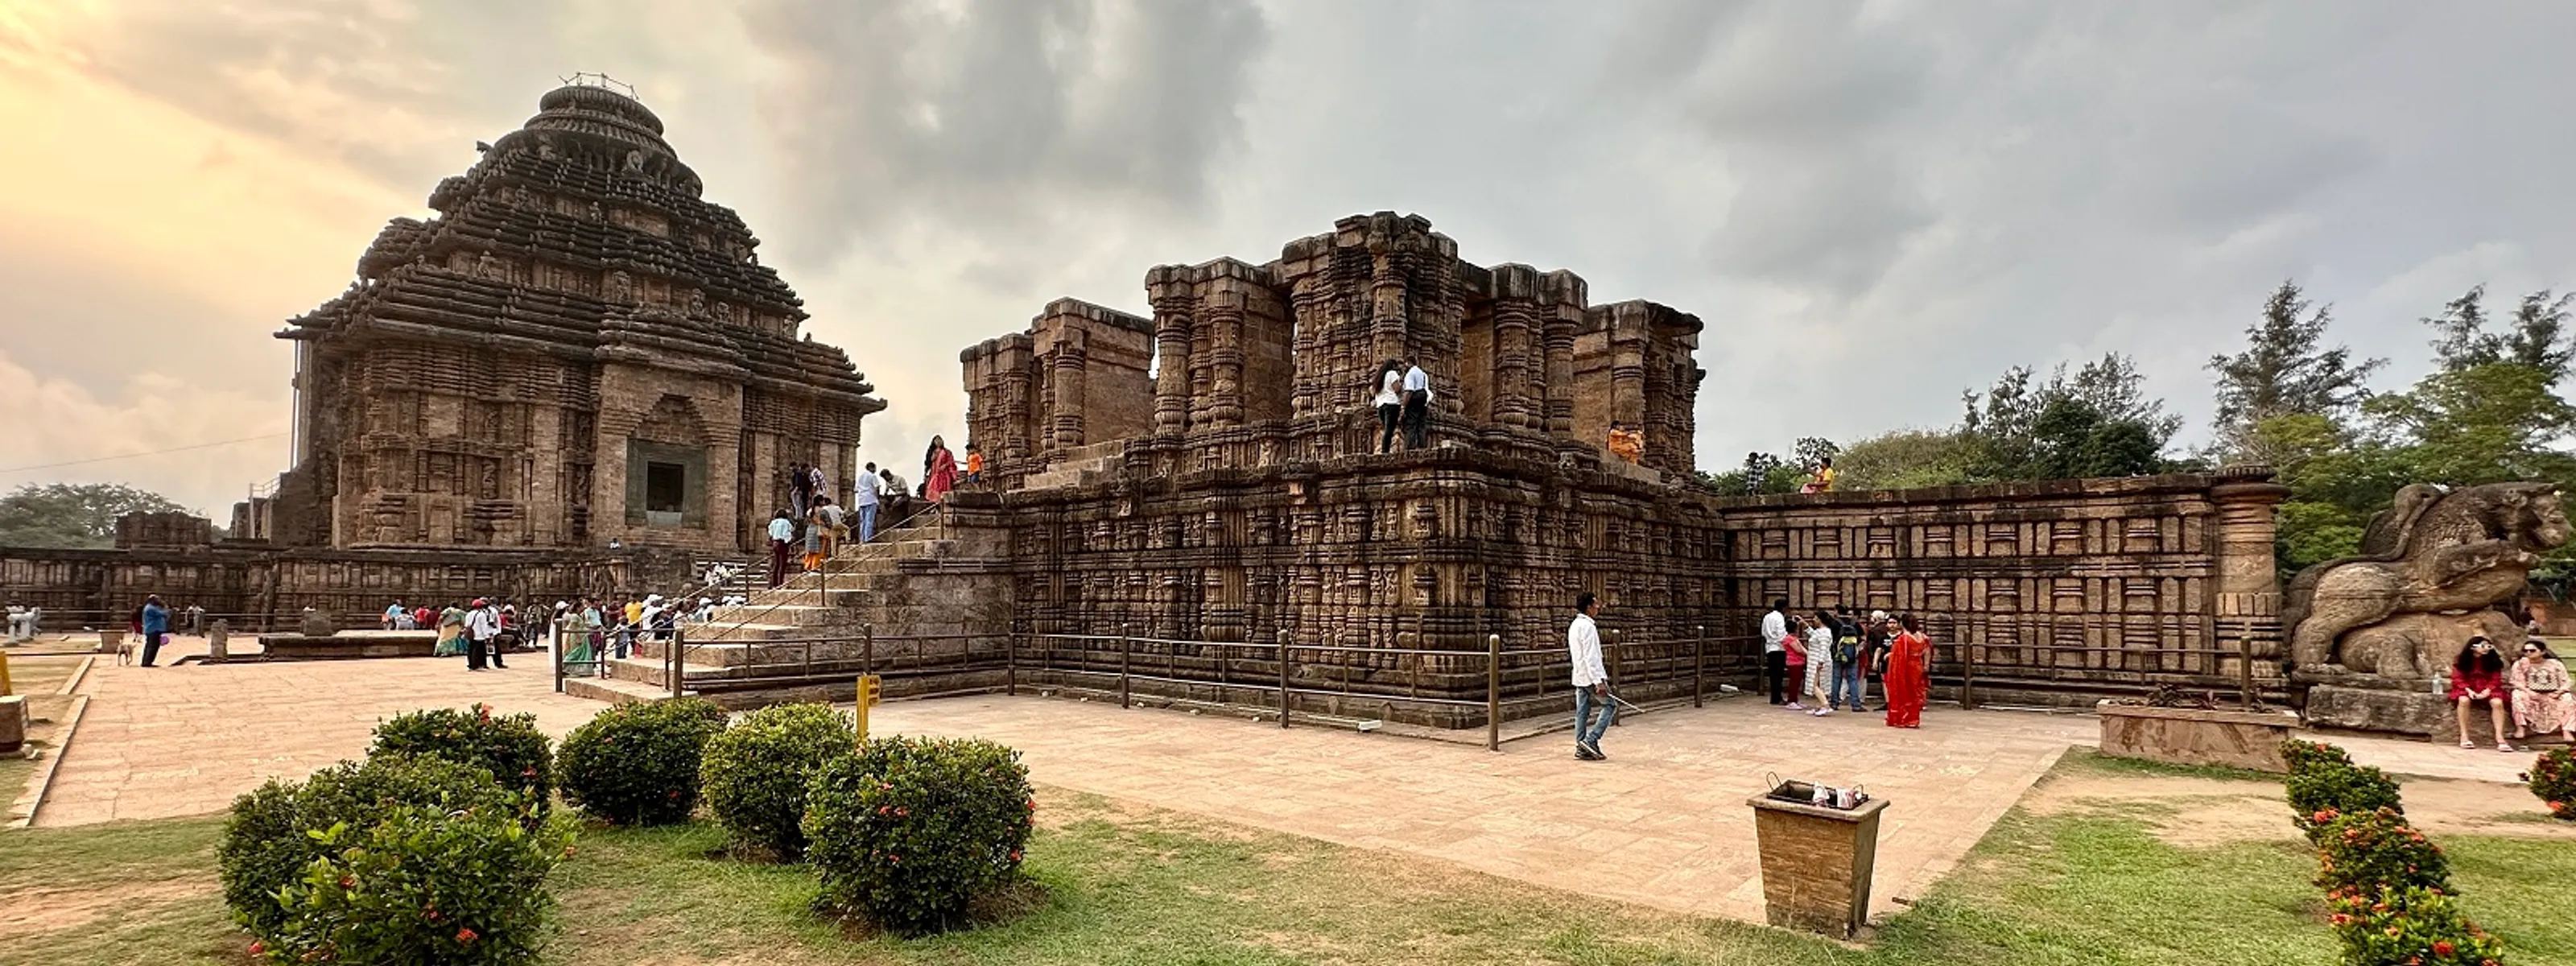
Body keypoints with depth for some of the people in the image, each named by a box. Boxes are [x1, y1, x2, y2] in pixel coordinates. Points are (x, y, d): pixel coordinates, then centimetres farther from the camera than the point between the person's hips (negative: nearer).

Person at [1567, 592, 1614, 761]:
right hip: (1591, 676, -9)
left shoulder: (1574, 625, 14)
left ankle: (1581, 748, 9)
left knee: (1582, 711, 9)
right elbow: (1590, 657, -22)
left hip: (1580, 677, 9)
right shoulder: (1588, 627, -17)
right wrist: (1599, 681, -23)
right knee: (1610, 705, 0)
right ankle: (1591, 740, -7)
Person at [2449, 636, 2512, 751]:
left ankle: (2499, 737, -30)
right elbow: (2457, 679, -4)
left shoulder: (2493, 661, 3)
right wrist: (2468, 690, -19)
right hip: (2467, 688, -2)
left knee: (2498, 702, -29)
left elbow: (2496, 680, 0)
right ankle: (2464, 736, -30)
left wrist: (2487, 691, -17)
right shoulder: (2461, 660, -2)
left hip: (2487, 689, 2)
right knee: (2464, 700, -34)